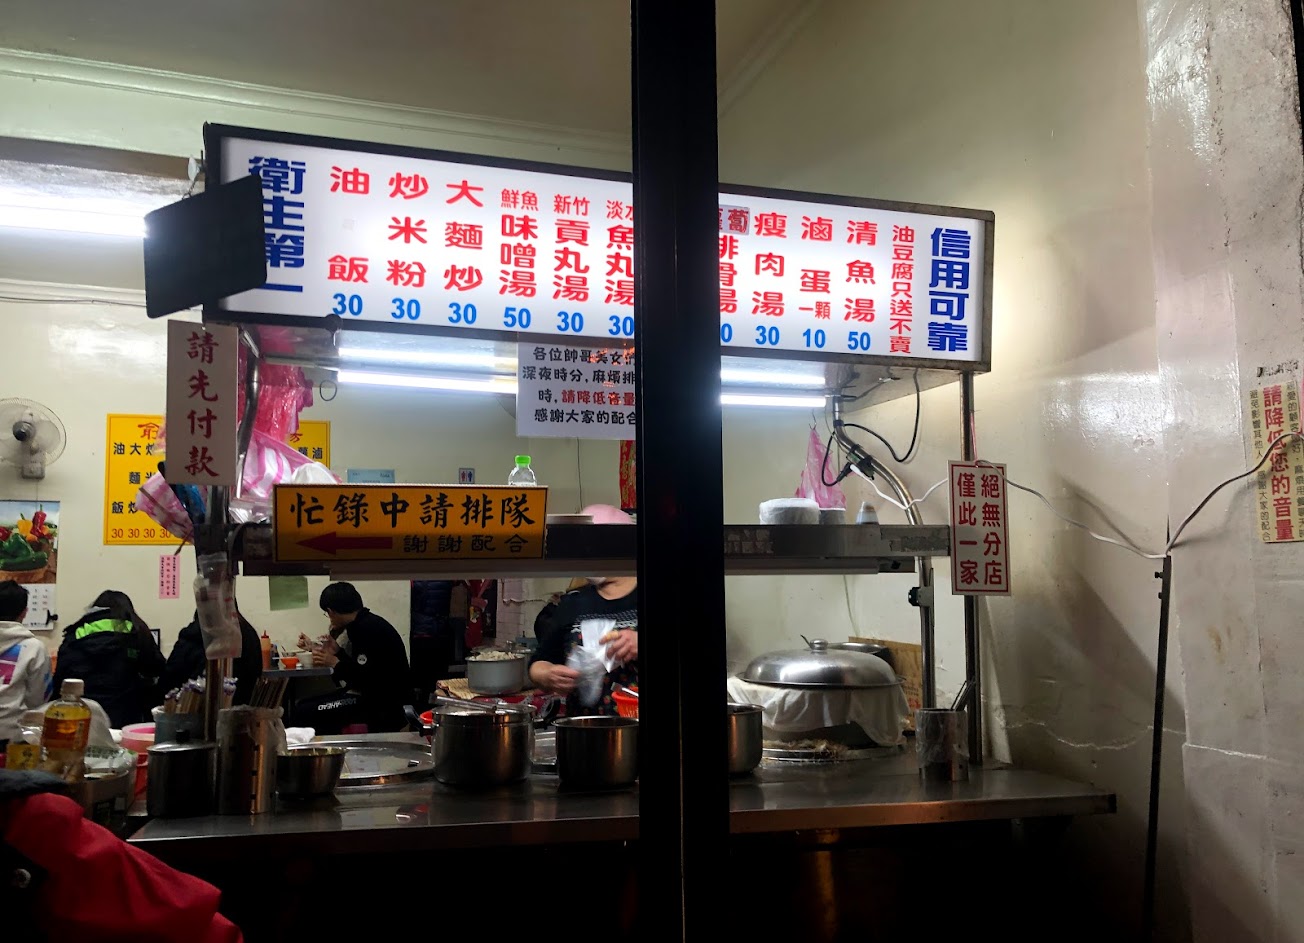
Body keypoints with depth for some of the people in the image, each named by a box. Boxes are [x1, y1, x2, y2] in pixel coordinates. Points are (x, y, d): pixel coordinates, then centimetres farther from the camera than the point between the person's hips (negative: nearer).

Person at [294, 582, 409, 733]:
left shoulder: (367, 629, -17)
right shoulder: (362, 624, 13)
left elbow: (366, 679, -21)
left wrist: (334, 663, -10)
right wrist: (337, 651, 13)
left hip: (381, 703, -10)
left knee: (304, 712, -15)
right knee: (304, 705, 13)